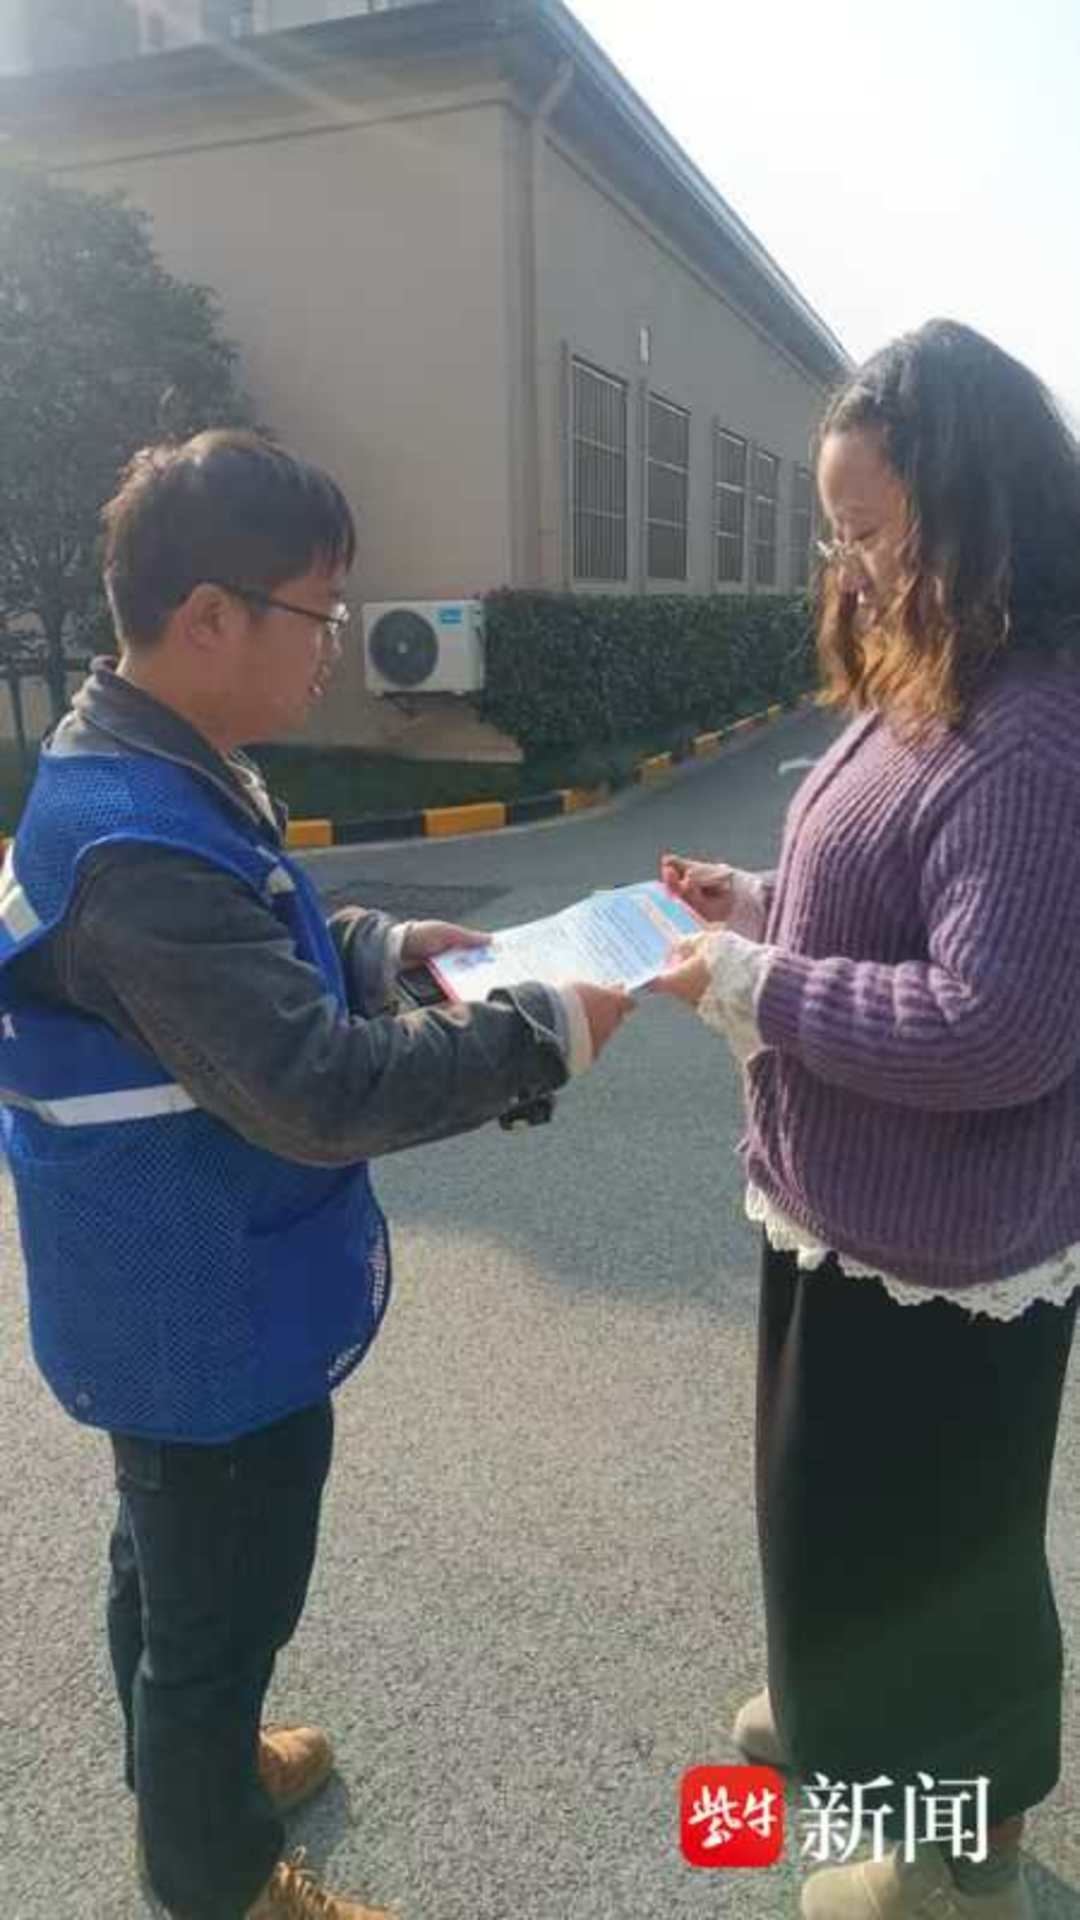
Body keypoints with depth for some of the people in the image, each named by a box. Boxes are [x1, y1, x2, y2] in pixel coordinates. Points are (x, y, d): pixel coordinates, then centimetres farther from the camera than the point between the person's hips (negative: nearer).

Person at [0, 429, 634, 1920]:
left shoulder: (149, 780, 1)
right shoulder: (139, 842, -32)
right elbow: (323, 1091, -34)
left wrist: (384, 948, 2)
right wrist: (547, 1030, -24)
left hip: (177, 1299, 10)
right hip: (213, 1321, -10)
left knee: (171, 1563, 30)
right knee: (220, 1610, 15)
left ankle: (187, 1769, 56)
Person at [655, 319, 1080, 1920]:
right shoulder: (928, 692, 6)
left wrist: (760, 987, -22)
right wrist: (760, 907, 1)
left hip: (943, 1253, -9)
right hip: (849, 1212, 10)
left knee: (935, 1539, 14)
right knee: (842, 1500, 28)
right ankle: (857, 1710, 57)